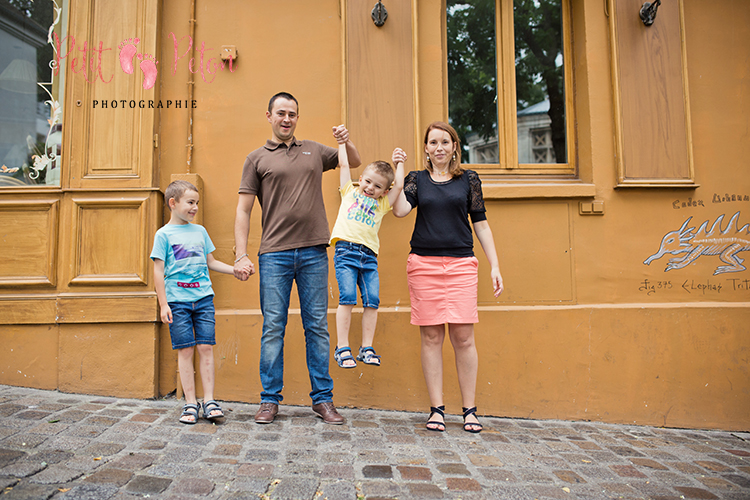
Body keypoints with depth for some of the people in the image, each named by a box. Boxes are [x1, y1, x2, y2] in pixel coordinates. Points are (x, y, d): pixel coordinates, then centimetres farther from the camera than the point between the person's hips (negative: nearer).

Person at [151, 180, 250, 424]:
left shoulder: (200, 231, 14)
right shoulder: (164, 234, 2)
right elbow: (158, 271, -1)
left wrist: (235, 270, 8)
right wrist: (163, 304, -7)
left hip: (203, 297, 3)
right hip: (177, 300, -3)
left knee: (206, 347, -1)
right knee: (185, 350, 0)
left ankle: (209, 400, 6)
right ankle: (190, 403, 8)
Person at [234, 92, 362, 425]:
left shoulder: (314, 151, 17)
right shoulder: (256, 158, 9)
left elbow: (355, 162, 29)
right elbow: (243, 210, 4)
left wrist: (347, 141, 6)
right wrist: (241, 255, -6)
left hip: (313, 252, 2)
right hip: (274, 254, -1)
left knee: (317, 327, 4)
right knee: (272, 327, 1)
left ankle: (323, 399, 13)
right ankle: (270, 400, 12)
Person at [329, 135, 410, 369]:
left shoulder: (382, 204, 22)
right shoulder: (350, 191, 18)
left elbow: (399, 186, 16)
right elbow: (344, 164, 19)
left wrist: (399, 163, 25)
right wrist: (342, 141, 24)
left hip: (369, 256, 3)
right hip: (346, 251, -3)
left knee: (372, 300, -4)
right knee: (347, 298, -13)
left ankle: (367, 348, 5)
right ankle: (342, 348, -6)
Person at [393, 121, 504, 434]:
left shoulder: (469, 179, 11)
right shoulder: (417, 179, 11)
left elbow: (480, 223, 10)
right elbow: (399, 210, -6)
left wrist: (495, 266, 5)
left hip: (461, 264, 0)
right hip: (423, 264, 1)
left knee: (463, 337, -2)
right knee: (431, 337, 3)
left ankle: (469, 410, 11)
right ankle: (437, 409, 13)